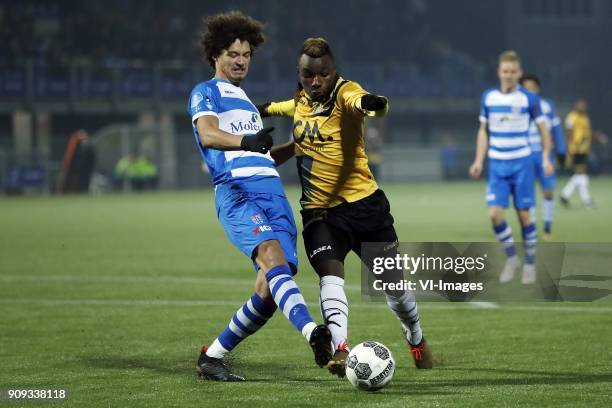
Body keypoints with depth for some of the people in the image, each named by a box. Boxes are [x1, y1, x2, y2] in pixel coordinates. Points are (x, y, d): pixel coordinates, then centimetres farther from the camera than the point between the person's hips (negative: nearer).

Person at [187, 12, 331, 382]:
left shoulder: (246, 101, 33)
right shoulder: (206, 93, 8)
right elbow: (208, 135, -14)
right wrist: (247, 141, -30)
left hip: (273, 193, 7)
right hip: (236, 193, -7)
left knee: (270, 289, -6)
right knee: (272, 255, -32)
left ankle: (213, 356, 9)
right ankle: (313, 332, -54)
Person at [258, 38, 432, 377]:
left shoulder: (344, 93, -14)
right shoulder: (301, 100, 4)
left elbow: (358, 100, -42)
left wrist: (372, 103, -63)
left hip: (365, 203, -3)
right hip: (319, 211, 3)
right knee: (330, 275, -23)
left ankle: (416, 340, 39)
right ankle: (340, 349, -35)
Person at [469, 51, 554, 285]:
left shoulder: (529, 99, -5)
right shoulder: (488, 98, 3)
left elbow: (543, 130, 1)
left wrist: (546, 158, -10)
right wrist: (479, 160, 5)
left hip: (522, 164, -2)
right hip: (497, 165, 2)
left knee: (523, 214, 0)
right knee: (495, 214, -10)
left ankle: (530, 264, 15)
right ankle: (511, 257, 11)